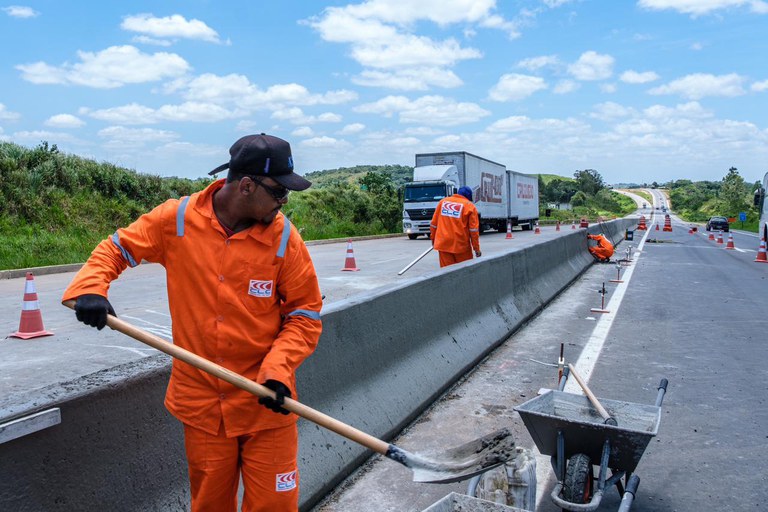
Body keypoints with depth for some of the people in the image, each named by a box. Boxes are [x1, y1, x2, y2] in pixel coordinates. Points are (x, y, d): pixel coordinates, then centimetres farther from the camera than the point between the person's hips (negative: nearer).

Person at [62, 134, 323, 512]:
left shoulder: (284, 237, -10)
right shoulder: (177, 219, -8)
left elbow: (305, 313, -4)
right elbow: (116, 248, 7)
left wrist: (279, 367, -18)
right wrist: (90, 289, -12)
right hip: (201, 400, 1)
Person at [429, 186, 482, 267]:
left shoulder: (443, 201, 9)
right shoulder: (470, 206, 0)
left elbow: (434, 223, 11)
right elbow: (474, 229, -5)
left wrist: (433, 238, 23)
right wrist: (476, 248, -1)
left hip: (443, 244, 3)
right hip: (461, 245, -3)